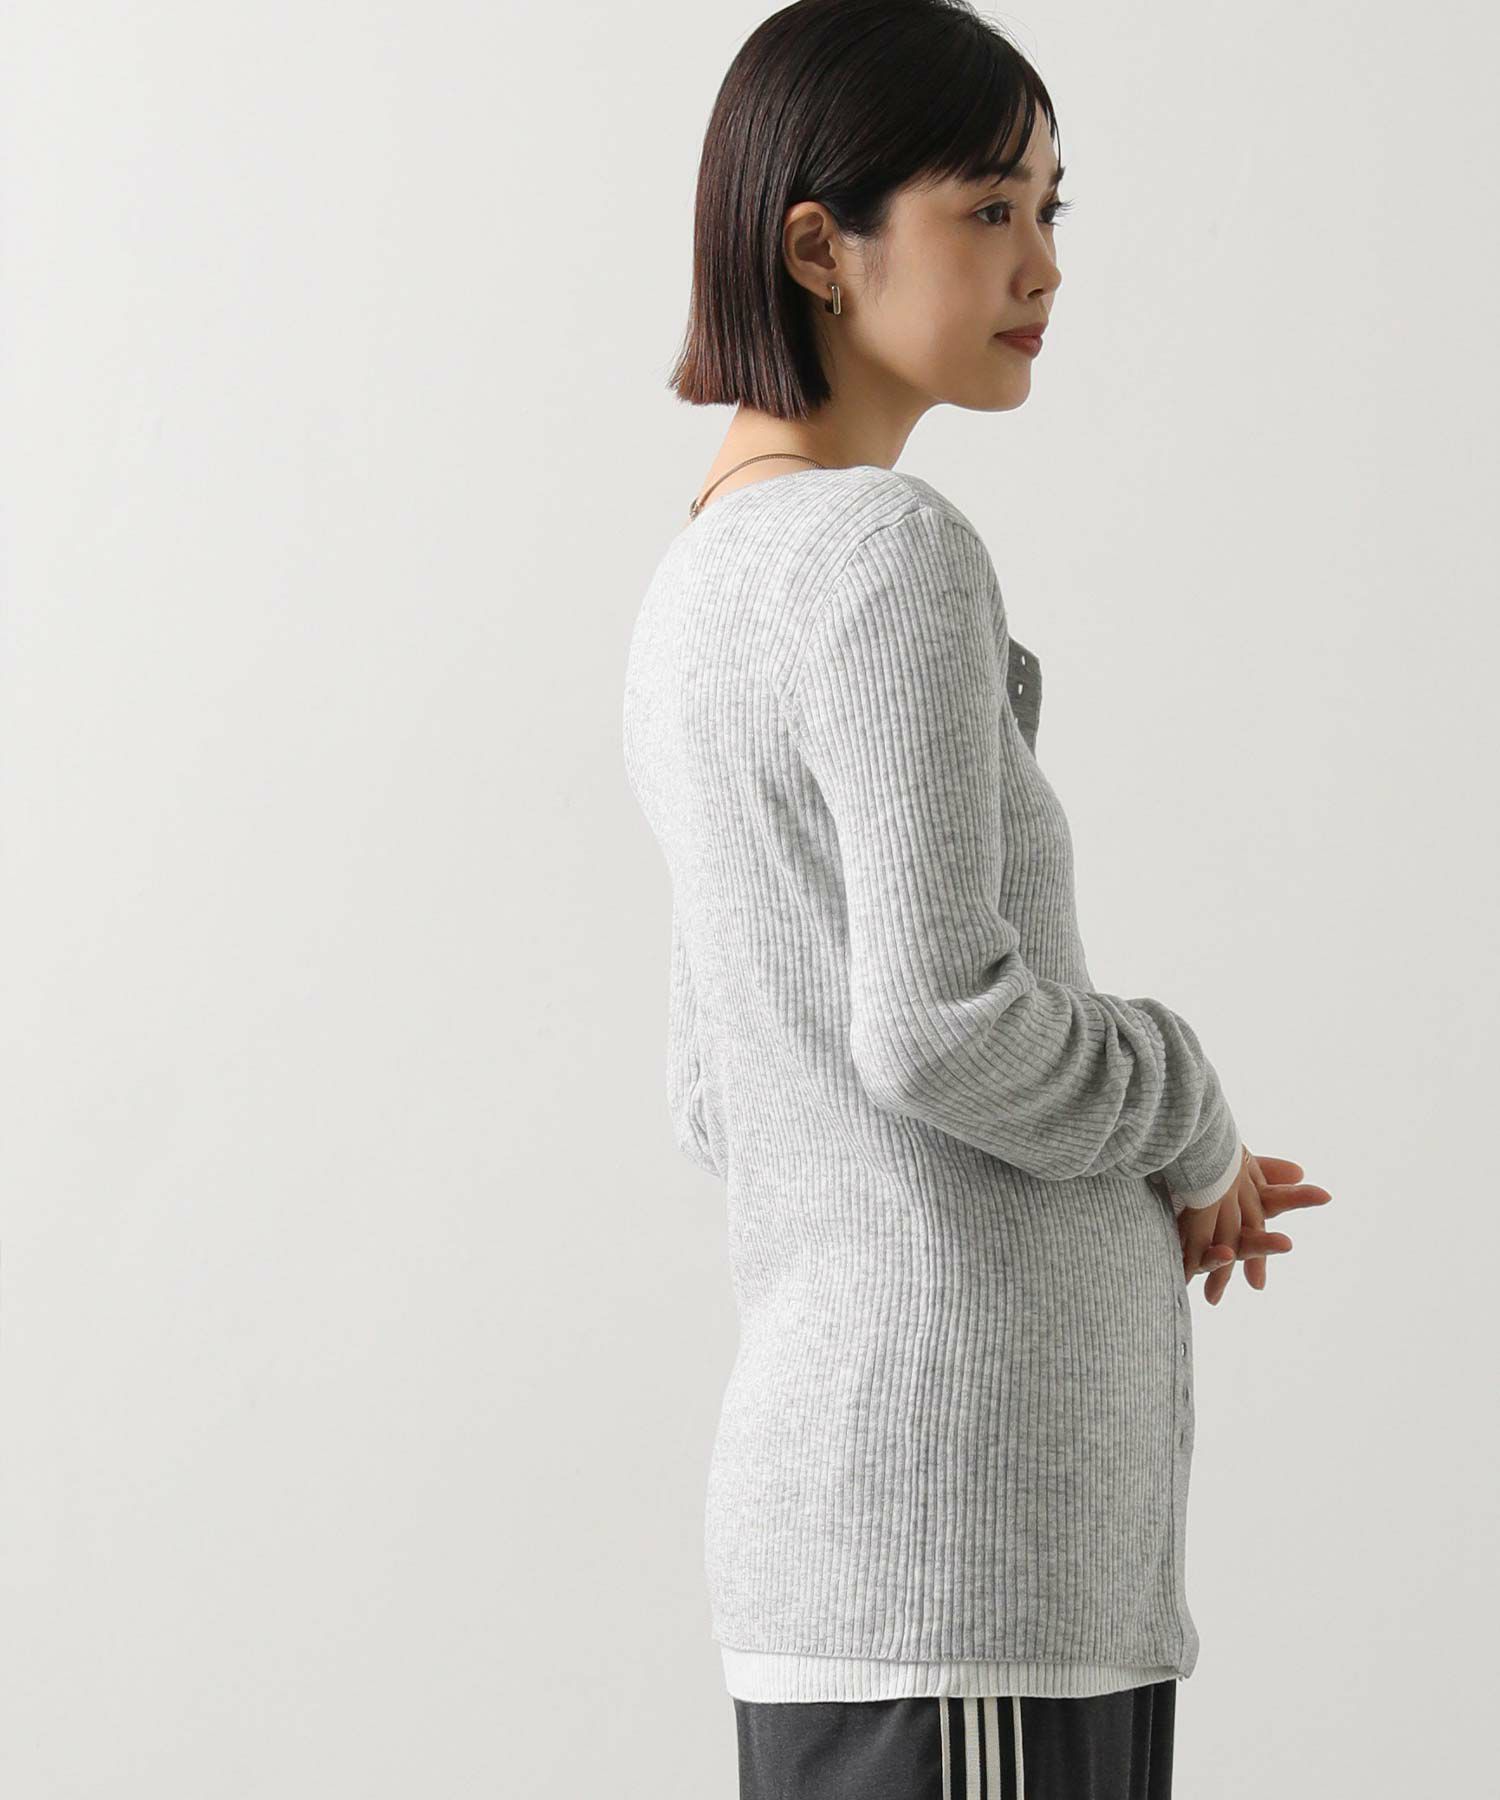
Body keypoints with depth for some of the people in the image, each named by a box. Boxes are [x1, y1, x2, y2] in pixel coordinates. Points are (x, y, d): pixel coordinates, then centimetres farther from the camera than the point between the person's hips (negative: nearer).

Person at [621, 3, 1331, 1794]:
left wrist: (1159, 1175, 12)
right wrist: (1185, 1120, 0)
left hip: (818, 1487, 9)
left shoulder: (698, 590, 17)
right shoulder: (894, 558, -11)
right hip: (965, 1514, -9)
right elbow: (937, 1022, -20)